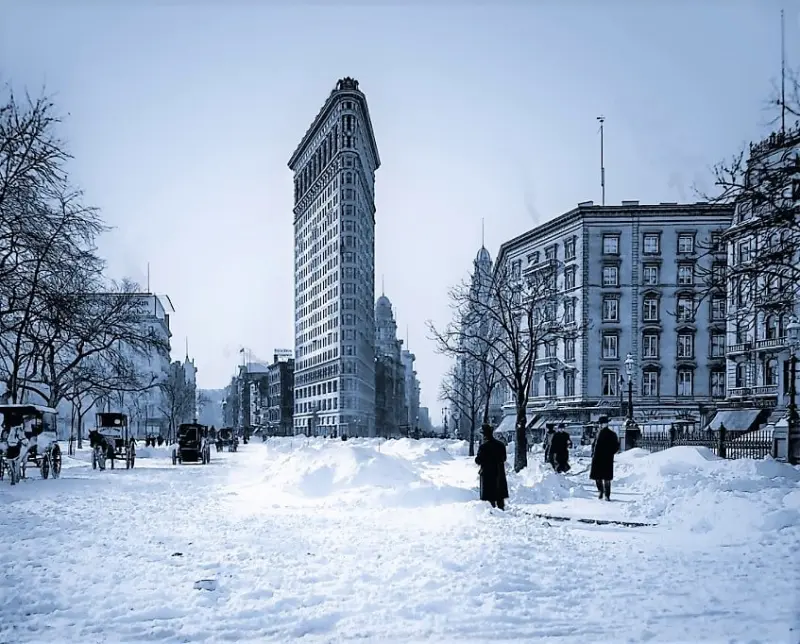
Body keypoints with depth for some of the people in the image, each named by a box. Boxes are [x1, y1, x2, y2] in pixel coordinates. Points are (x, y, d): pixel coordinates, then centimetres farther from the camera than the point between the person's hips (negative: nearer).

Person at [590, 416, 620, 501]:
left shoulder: (612, 434, -2)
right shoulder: (598, 434, 14)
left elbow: (616, 447, -1)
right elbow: (594, 444, 24)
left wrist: (609, 454, -10)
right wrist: (593, 452, 9)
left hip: (607, 460, -5)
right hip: (597, 459, 5)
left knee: (606, 478, -4)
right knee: (597, 477, 9)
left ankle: (607, 495, 2)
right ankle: (600, 490, 30)